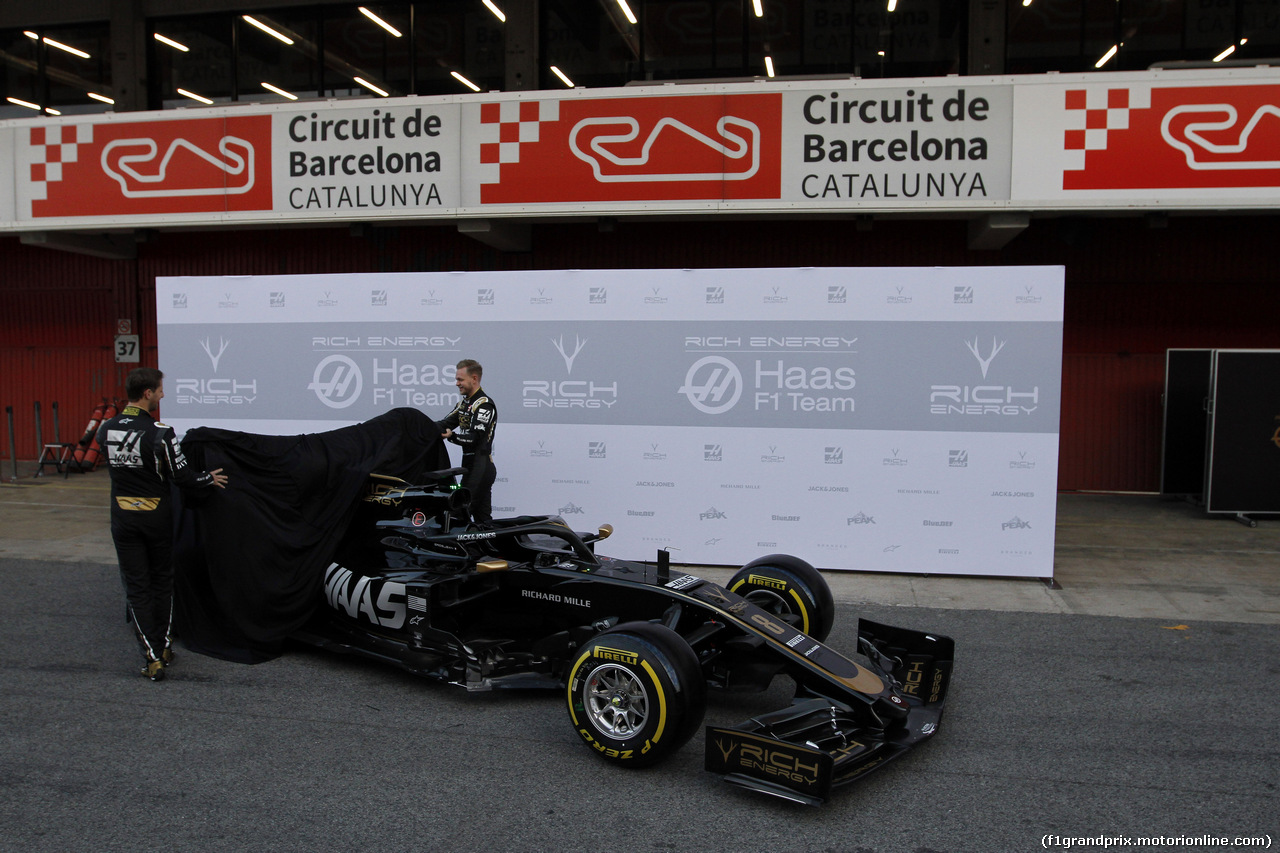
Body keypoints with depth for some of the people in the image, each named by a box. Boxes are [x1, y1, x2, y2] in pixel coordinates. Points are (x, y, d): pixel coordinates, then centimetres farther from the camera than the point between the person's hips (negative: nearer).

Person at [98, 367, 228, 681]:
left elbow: (111, 466, 12)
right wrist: (209, 478, 7)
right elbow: (182, 476, -12)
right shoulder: (160, 433, -17)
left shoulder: (106, 430, -2)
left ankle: (151, 657, 1)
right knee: (162, 582, 15)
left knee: (137, 587, 6)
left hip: (122, 516, 3)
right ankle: (163, 648, 23)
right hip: (156, 515, -3)